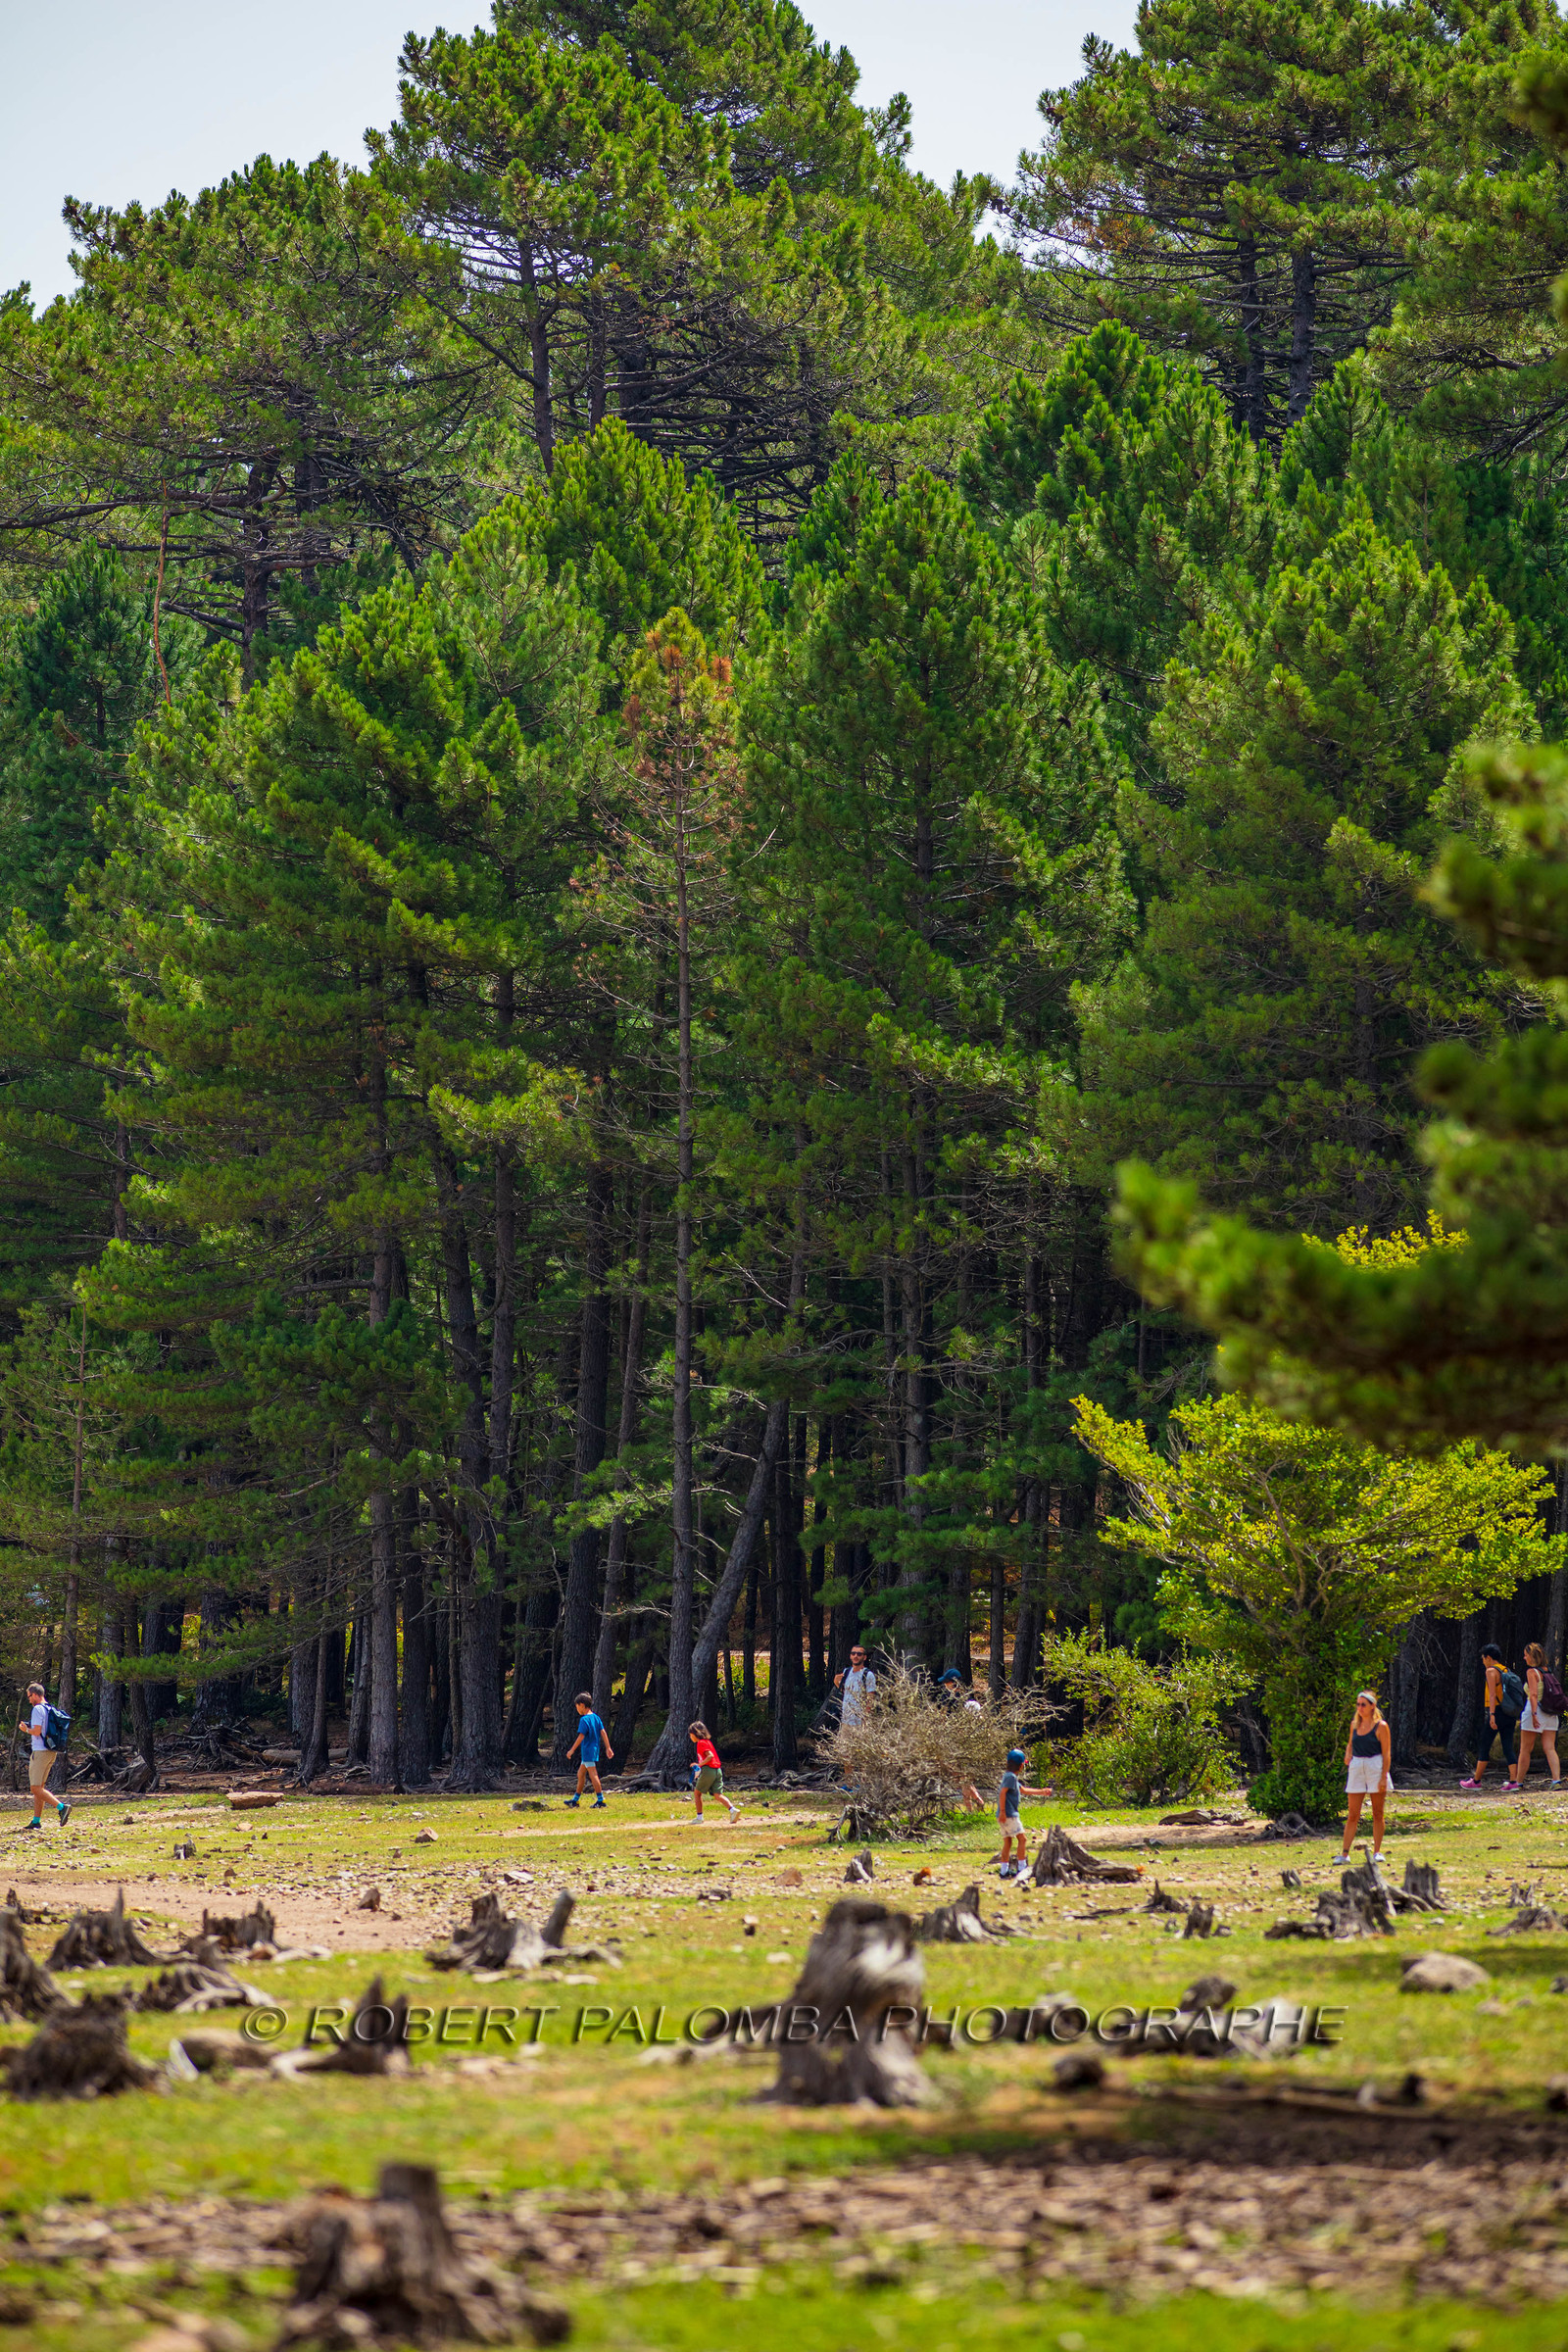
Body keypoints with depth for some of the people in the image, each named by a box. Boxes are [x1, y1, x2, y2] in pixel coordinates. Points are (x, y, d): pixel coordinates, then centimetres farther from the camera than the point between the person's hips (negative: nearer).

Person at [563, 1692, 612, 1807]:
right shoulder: (596, 1718, 9)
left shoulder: (584, 1720, -15)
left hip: (588, 1751, -9)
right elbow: (603, 1733, 7)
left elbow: (581, 1736, -18)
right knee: (580, 1774, 16)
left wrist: (572, 1750, -12)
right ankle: (576, 1799, 22)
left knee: (593, 1774, -7)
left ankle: (600, 1799, -9)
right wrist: (608, 1748, 8)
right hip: (594, 1749, 9)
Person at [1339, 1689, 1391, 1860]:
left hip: (1376, 1768, -4)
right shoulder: (1355, 1724, 9)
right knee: (1352, 1815, 1)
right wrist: (1347, 1756, 3)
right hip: (1356, 1768, 4)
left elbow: (1386, 1753, -7)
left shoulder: (1380, 1726, -6)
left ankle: (1377, 1851, 11)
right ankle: (1345, 1854, 0)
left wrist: (1384, 1777, -13)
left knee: (1377, 1814, 4)